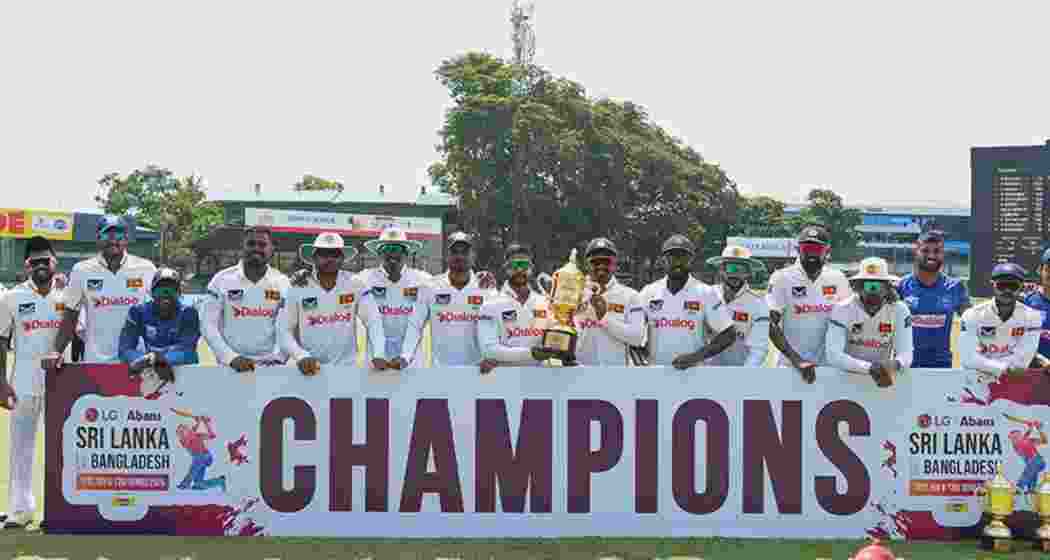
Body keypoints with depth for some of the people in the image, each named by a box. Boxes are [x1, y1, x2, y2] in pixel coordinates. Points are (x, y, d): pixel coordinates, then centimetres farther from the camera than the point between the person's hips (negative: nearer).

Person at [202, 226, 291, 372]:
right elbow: (210, 327, -2)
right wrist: (231, 358, -12)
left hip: (271, 366, 1)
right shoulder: (222, 280, 0)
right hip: (231, 366, -1)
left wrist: (280, 358, -8)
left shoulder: (282, 283, 4)